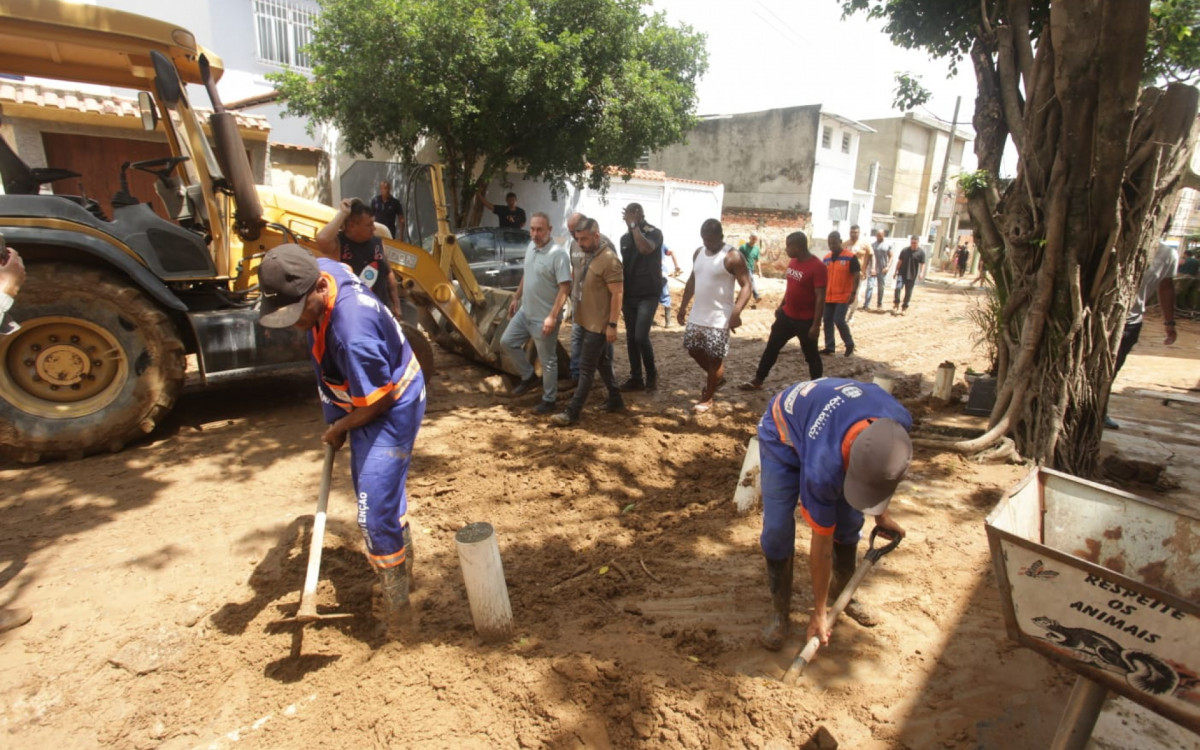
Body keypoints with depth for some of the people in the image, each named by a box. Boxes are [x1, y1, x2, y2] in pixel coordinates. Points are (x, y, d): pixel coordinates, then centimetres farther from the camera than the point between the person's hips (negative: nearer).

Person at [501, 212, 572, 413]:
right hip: (525, 311, 9)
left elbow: (565, 288, -24)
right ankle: (528, 377, 32)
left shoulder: (558, 254, -22)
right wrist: (516, 298, 21)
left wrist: (552, 317, -27)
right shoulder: (531, 246, 5)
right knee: (507, 341, 17)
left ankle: (549, 399, 21)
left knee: (547, 360, 4)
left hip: (544, 318, -8)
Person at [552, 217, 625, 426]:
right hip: (589, 321, 9)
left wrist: (612, 325, -22)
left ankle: (573, 412, 2)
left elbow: (617, 294, -21)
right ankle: (615, 400, 32)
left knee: (586, 368, -4)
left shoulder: (609, 259, -19)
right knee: (603, 363, 18)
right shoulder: (591, 255, 9)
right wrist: (578, 314, 20)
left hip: (599, 324, -9)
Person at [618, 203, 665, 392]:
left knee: (641, 337, -14)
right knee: (631, 338, 6)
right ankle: (636, 378, 16)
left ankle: (652, 373, 9)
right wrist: (620, 295, 16)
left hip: (648, 295, -6)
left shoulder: (654, 233, -7)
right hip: (629, 295, 6)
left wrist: (635, 225, -22)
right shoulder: (625, 238, 10)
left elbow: (646, 248, -30)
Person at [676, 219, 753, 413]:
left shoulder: (733, 257, -15)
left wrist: (736, 312, -30)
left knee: (715, 358, 1)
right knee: (693, 349, 15)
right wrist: (683, 305, 15)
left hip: (719, 318, -7)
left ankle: (707, 398, 16)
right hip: (697, 315, 7)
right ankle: (716, 377, 38)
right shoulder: (698, 253, 7)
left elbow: (746, 285, -17)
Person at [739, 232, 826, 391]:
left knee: (811, 355, 7)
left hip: (806, 320, -7)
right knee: (771, 347, 12)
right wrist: (781, 306, 21)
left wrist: (816, 324, -22)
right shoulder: (792, 262, 4)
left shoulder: (817, 267, -20)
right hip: (786, 315, 7)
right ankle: (757, 381, 24)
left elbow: (820, 298, -20)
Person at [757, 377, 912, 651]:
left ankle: (842, 594, 28)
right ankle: (779, 611, 7)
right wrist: (819, 613, -14)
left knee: (849, 521, 4)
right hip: (783, 434, -5)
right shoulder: (823, 467, -43)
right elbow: (822, 543, -27)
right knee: (777, 529, -12)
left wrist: (881, 514, 7)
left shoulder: (898, 422, -32)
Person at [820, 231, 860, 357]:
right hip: (828, 296, 6)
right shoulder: (827, 258, 9)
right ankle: (829, 346, 17)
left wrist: (853, 293, -17)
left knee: (839, 320, -12)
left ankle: (850, 344, 9)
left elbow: (857, 276, -10)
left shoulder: (850, 257, -9)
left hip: (843, 297, -6)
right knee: (827, 321, 7)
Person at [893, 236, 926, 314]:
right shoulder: (904, 250, 5)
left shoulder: (921, 252, -1)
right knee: (898, 287, -17)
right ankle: (896, 303, 2)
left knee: (908, 292, 5)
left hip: (912, 276, -1)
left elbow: (922, 264, -3)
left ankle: (904, 307, 18)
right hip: (902, 273, 1)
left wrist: (921, 273, -17)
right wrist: (896, 271, 11)